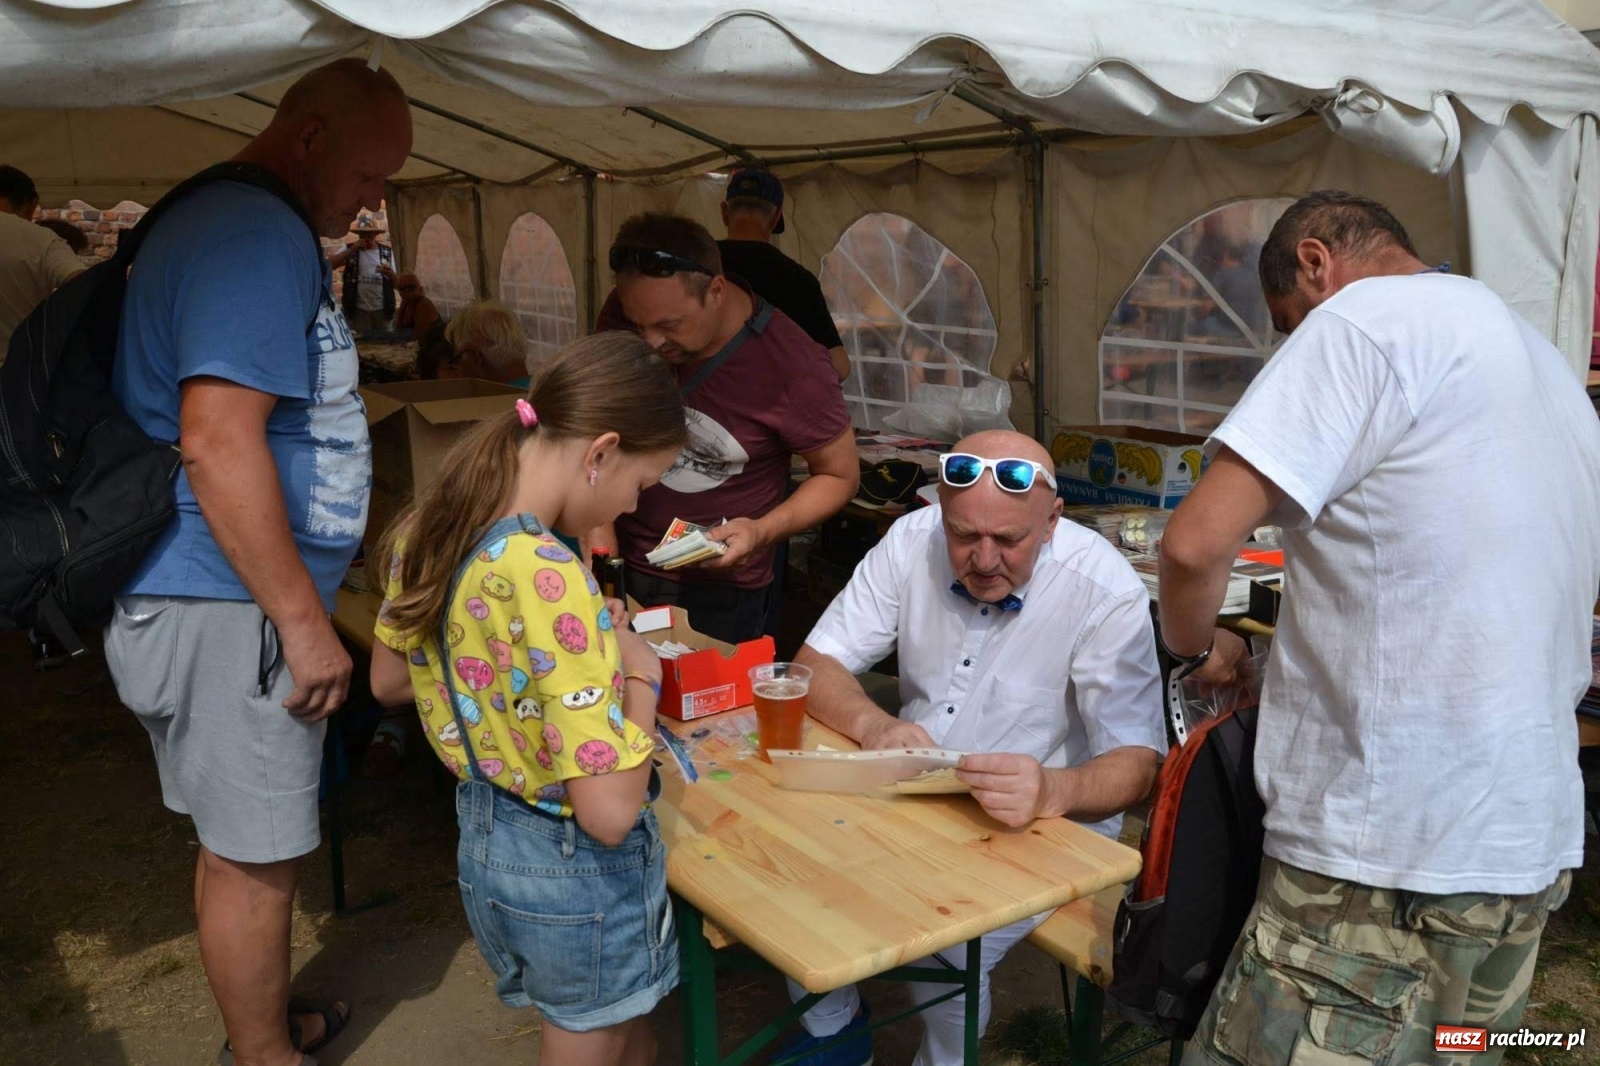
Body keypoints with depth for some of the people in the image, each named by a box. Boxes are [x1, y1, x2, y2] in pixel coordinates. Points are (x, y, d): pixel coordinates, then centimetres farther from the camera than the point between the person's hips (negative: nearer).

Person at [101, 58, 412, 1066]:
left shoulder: (259, 228, 17)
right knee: (256, 858, 4)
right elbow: (218, 441, -26)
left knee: (246, 843, 21)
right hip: (228, 607, -10)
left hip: (237, 601, 10)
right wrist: (305, 622, -21)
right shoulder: (254, 233, -18)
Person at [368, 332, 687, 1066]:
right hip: (574, 872, -7)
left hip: (485, 843, 8)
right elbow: (609, 811, -32)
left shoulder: (427, 530, -6)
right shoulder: (549, 579, -32)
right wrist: (641, 675, -16)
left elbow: (387, 681, 11)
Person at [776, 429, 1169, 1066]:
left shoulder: (1106, 592, -20)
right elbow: (815, 666, -7)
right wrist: (873, 725, -29)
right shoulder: (912, 542, -9)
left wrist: (1052, 792, -44)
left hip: (1046, 826, -4)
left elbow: (1136, 763, -21)